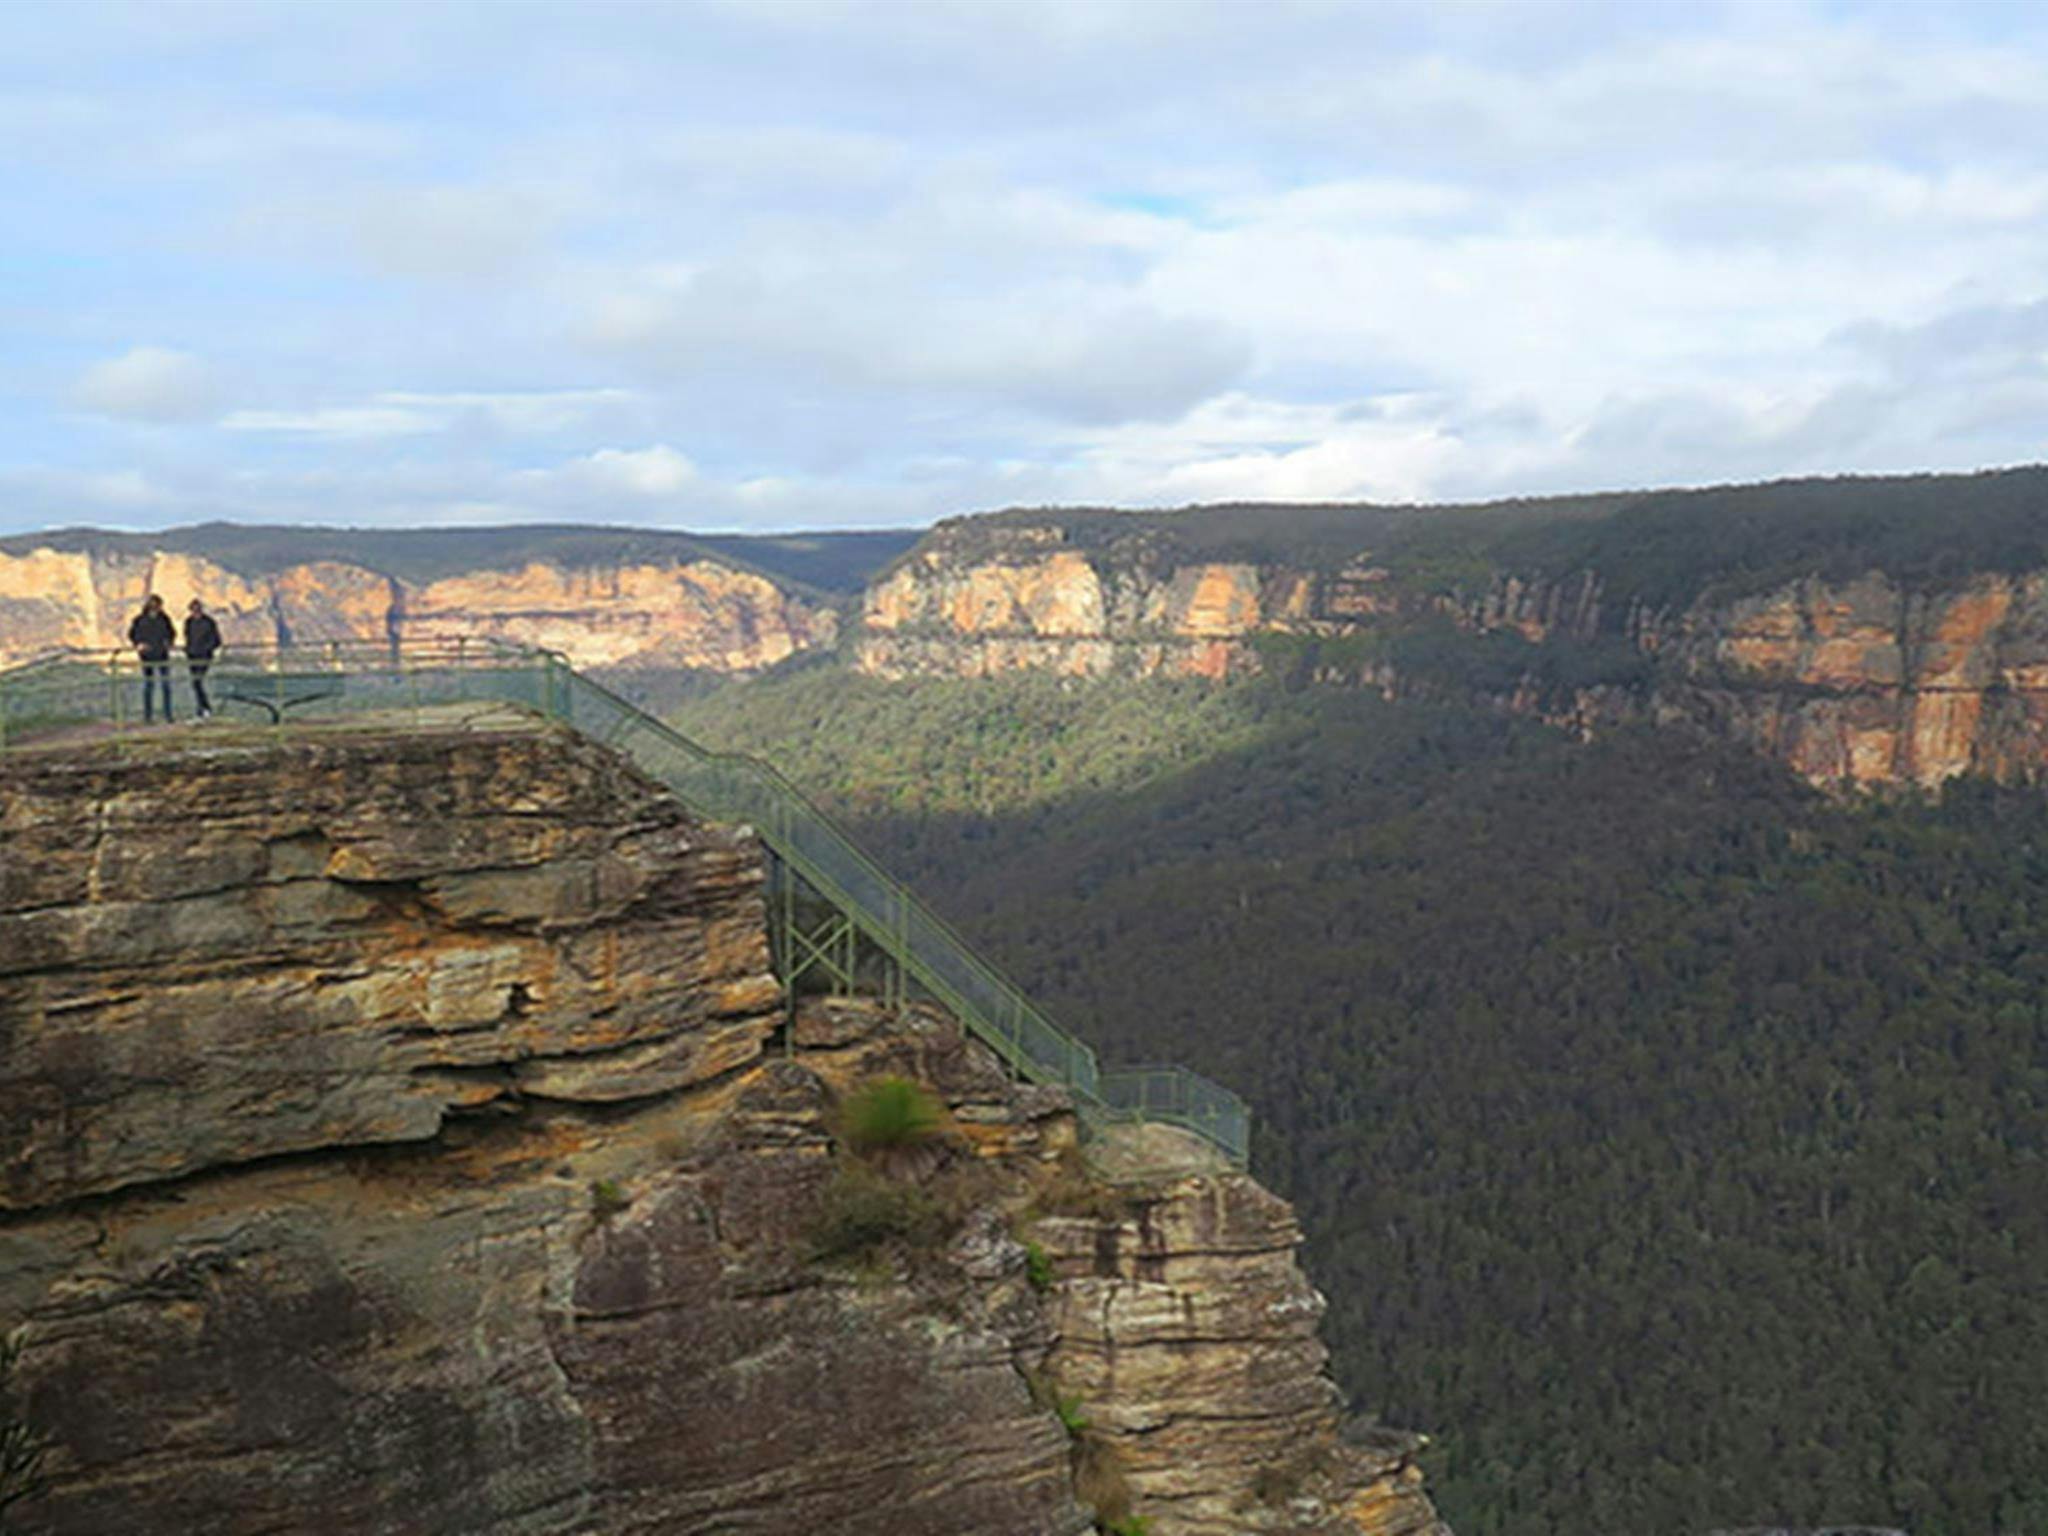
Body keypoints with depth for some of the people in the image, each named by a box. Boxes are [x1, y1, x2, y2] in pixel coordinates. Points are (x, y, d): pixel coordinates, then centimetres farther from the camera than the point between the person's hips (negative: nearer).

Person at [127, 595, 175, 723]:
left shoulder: (164, 619, 0)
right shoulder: (139, 620, -5)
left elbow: (172, 633, 13)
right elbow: (131, 635, 4)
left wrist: (169, 643, -4)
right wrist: (138, 644, -12)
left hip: (162, 655, 1)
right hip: (147, 656, -1)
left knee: (166, 684, 0)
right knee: (148, 684, 4)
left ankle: (168, 715, 6)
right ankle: (147, 715, 10)